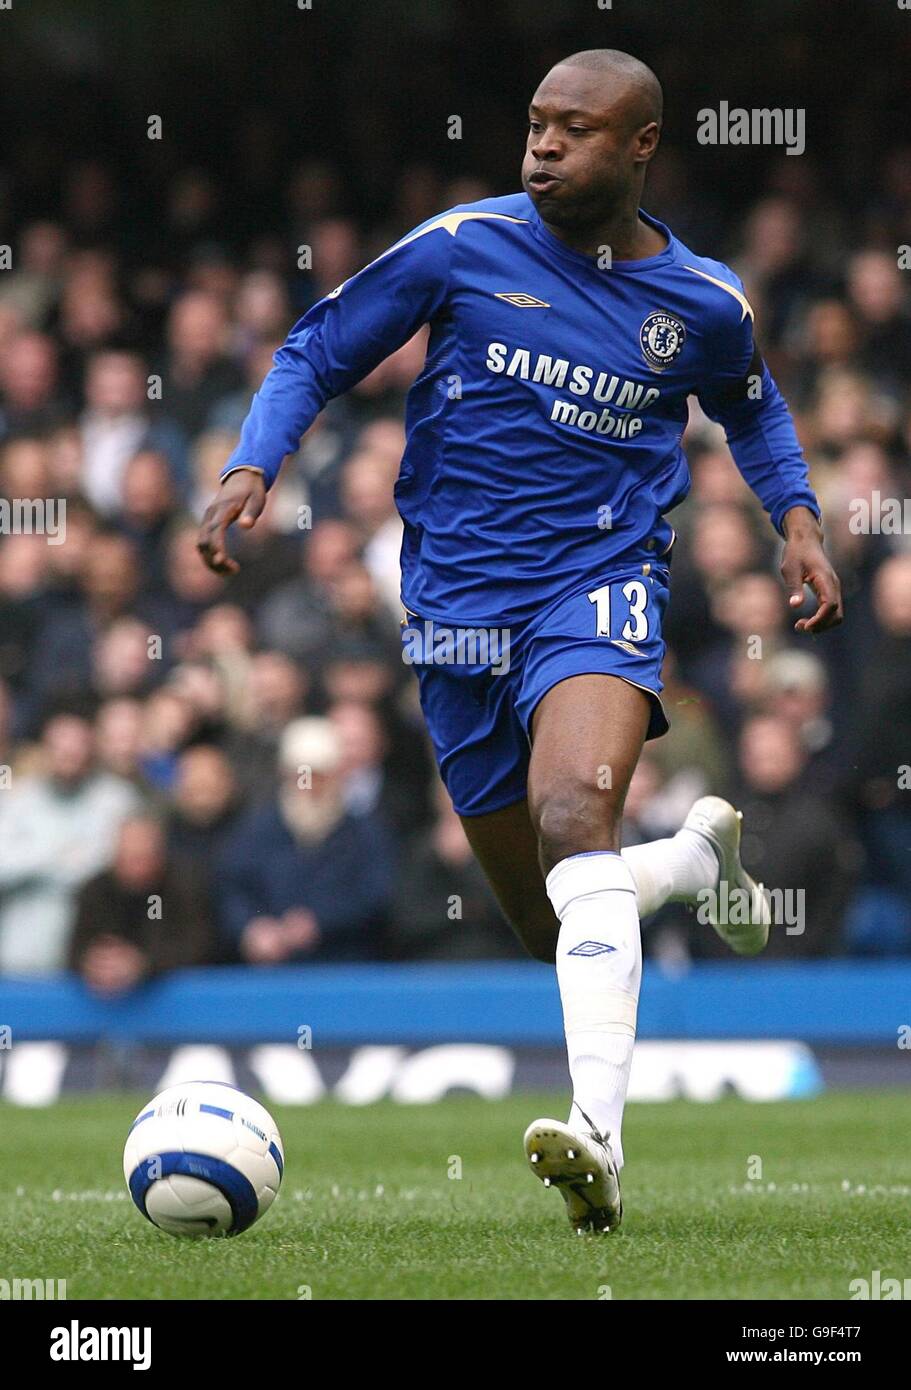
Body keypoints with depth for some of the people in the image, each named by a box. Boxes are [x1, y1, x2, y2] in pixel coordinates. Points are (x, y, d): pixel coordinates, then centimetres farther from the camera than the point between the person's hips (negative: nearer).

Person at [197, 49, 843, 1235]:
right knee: (551, 923, 9)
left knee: (573, 816, -32)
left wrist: (797, 517, 11)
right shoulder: (463, 247, -2)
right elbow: (315, 354, 6)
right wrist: (252, 468, -10)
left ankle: (600, 1138, -43)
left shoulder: (702, 302, 3)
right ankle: (700, 857, 45)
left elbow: (750, 408, 26)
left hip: (600, 582, -2)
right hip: (460, 604, 2)